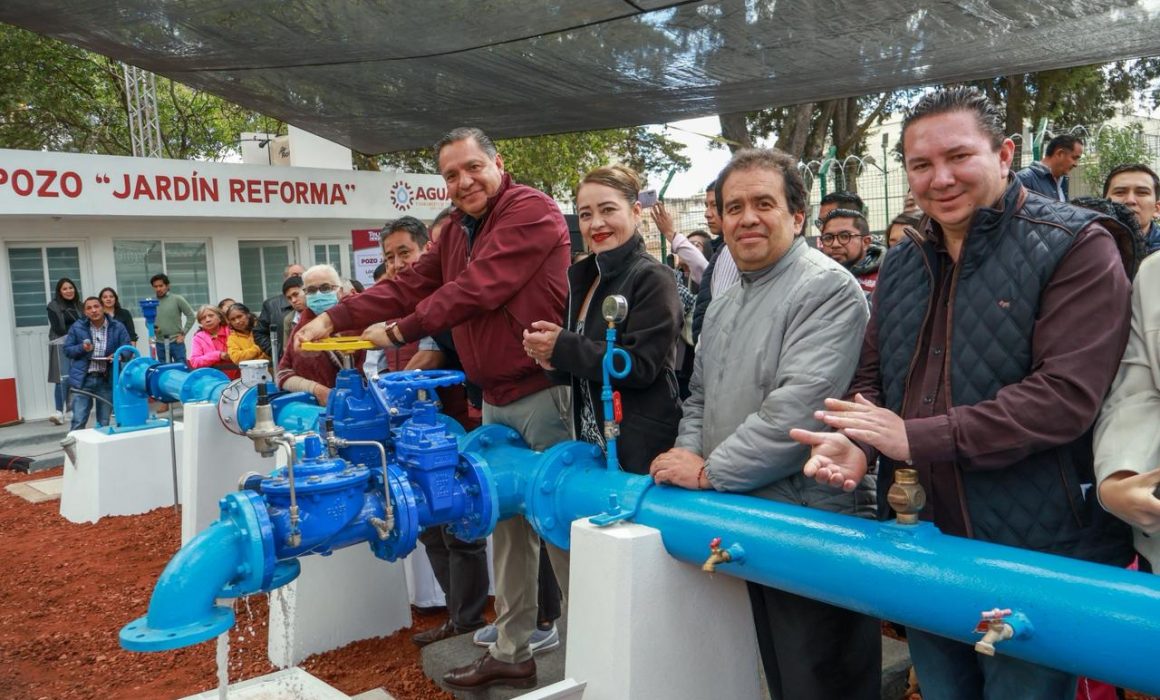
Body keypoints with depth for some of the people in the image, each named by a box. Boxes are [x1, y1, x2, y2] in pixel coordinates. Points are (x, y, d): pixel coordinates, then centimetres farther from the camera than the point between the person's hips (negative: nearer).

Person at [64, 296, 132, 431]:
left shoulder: (117, 327, 1)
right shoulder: (77, 327, 2)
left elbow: (128, 349, 3)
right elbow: (67, 349, 6)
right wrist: (82, 348, -14)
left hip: (107, 379, 1)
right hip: (83, 379, -1)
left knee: (104, 423, 9)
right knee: (78, 421, -3)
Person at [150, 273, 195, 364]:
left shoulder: (177, 299, -1)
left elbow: (191, 316, 0)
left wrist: (183, 333, -4)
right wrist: (152, 328, -7)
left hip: (176, 342, -3)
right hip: (160, 344, 3)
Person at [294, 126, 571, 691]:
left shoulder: (531, 211, -13)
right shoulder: (457, 230, 15)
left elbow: (476, 289, -21)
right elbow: (409, 287, 12)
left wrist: (402, 329, -12)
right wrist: (334, 319, 2)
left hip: (542, 393, -9)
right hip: (494, 399, 9)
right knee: (507, 524, 15)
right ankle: (511, 653, 27)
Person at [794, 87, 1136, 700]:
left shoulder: (1075, 246, -11)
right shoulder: (900, 265, 10)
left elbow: (1066, 393, -21)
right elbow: (872, 377, 14)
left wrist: (917, 437, -25)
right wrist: (853, 441, -8)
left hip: (1036, 555, -6)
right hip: (921, 546, 6)